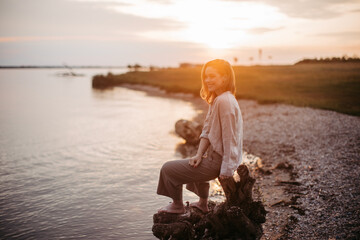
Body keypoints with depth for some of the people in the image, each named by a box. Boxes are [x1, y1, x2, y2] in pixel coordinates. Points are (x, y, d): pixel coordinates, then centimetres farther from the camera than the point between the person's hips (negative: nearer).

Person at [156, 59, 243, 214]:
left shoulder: (224, 101, -24)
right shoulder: (216, 99, 9)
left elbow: (229, 138, -25)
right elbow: (207, 131, 7)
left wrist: (226, 171, -22)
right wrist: (199, 154, -5)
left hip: (217, 161, -11)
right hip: (214, 156, 11)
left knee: (168, 169, -1)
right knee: (195, 165, 41)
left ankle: (177, 206, 23)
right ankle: (203, 204, 53)